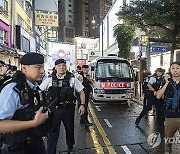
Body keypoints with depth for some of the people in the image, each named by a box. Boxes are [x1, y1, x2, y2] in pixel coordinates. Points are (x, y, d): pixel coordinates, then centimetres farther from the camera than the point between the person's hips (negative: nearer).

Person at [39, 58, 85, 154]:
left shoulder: (72, 79, -2)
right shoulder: (49, 79, -1)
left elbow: (81, 91, 4)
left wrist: (82, 105, -3)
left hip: (68, 109, 1)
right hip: (54, 109, -1)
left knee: (70, 130, 18)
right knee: (53, 133, 3)